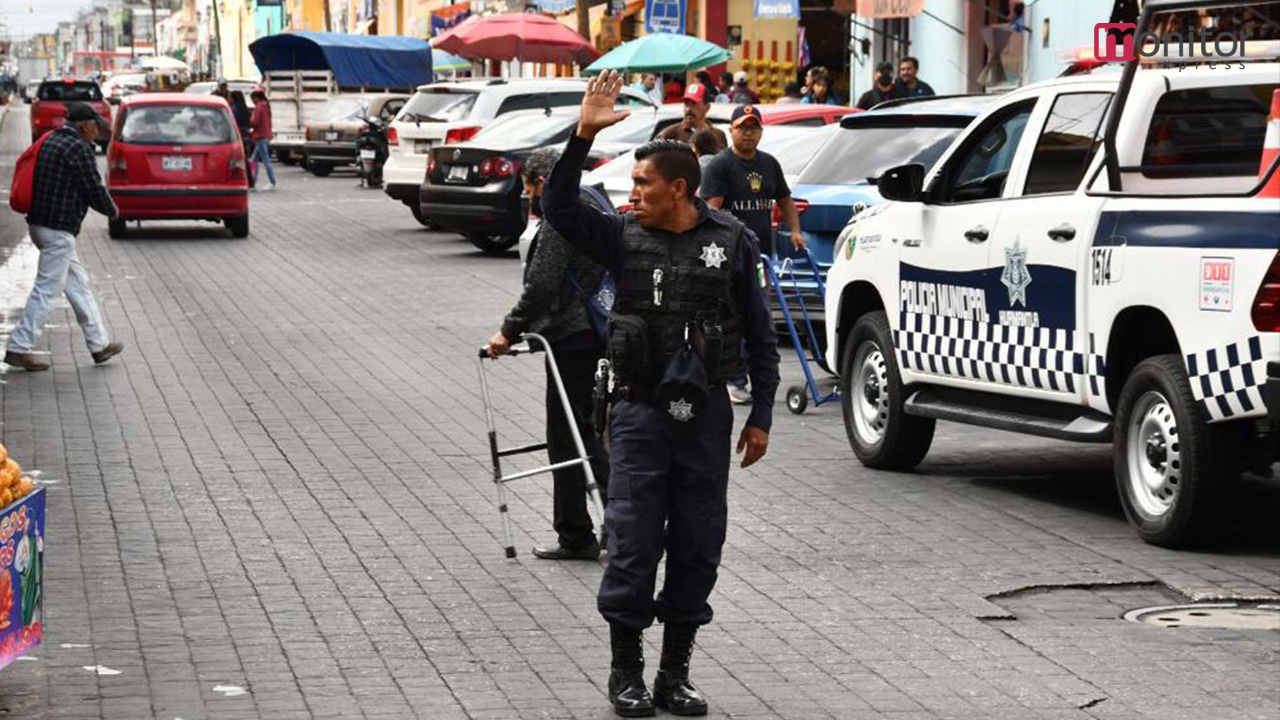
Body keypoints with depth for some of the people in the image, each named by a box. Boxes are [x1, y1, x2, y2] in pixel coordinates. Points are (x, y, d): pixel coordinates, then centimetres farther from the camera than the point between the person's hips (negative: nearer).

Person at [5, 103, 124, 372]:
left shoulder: (50, 141, 13)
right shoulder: (78, 148, -15)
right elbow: (93, 189, -12)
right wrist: (112, 210, 5)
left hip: (39, 222, 10)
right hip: (58, 228, -10)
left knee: (78, 283, 15)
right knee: (47, 289, -4)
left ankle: (99, 344, 21)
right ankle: (19, 347, -3)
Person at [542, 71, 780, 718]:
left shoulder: (732, 242, 2)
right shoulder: (624, 238, 1)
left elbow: (760, 335, 6)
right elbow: (559, 207, -13)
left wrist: (761, 416, 4)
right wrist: (583, 136, -22)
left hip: (707, 415, 1)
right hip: (641, 413, -1)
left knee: (698, 548, 6)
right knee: (633, 544, -2)